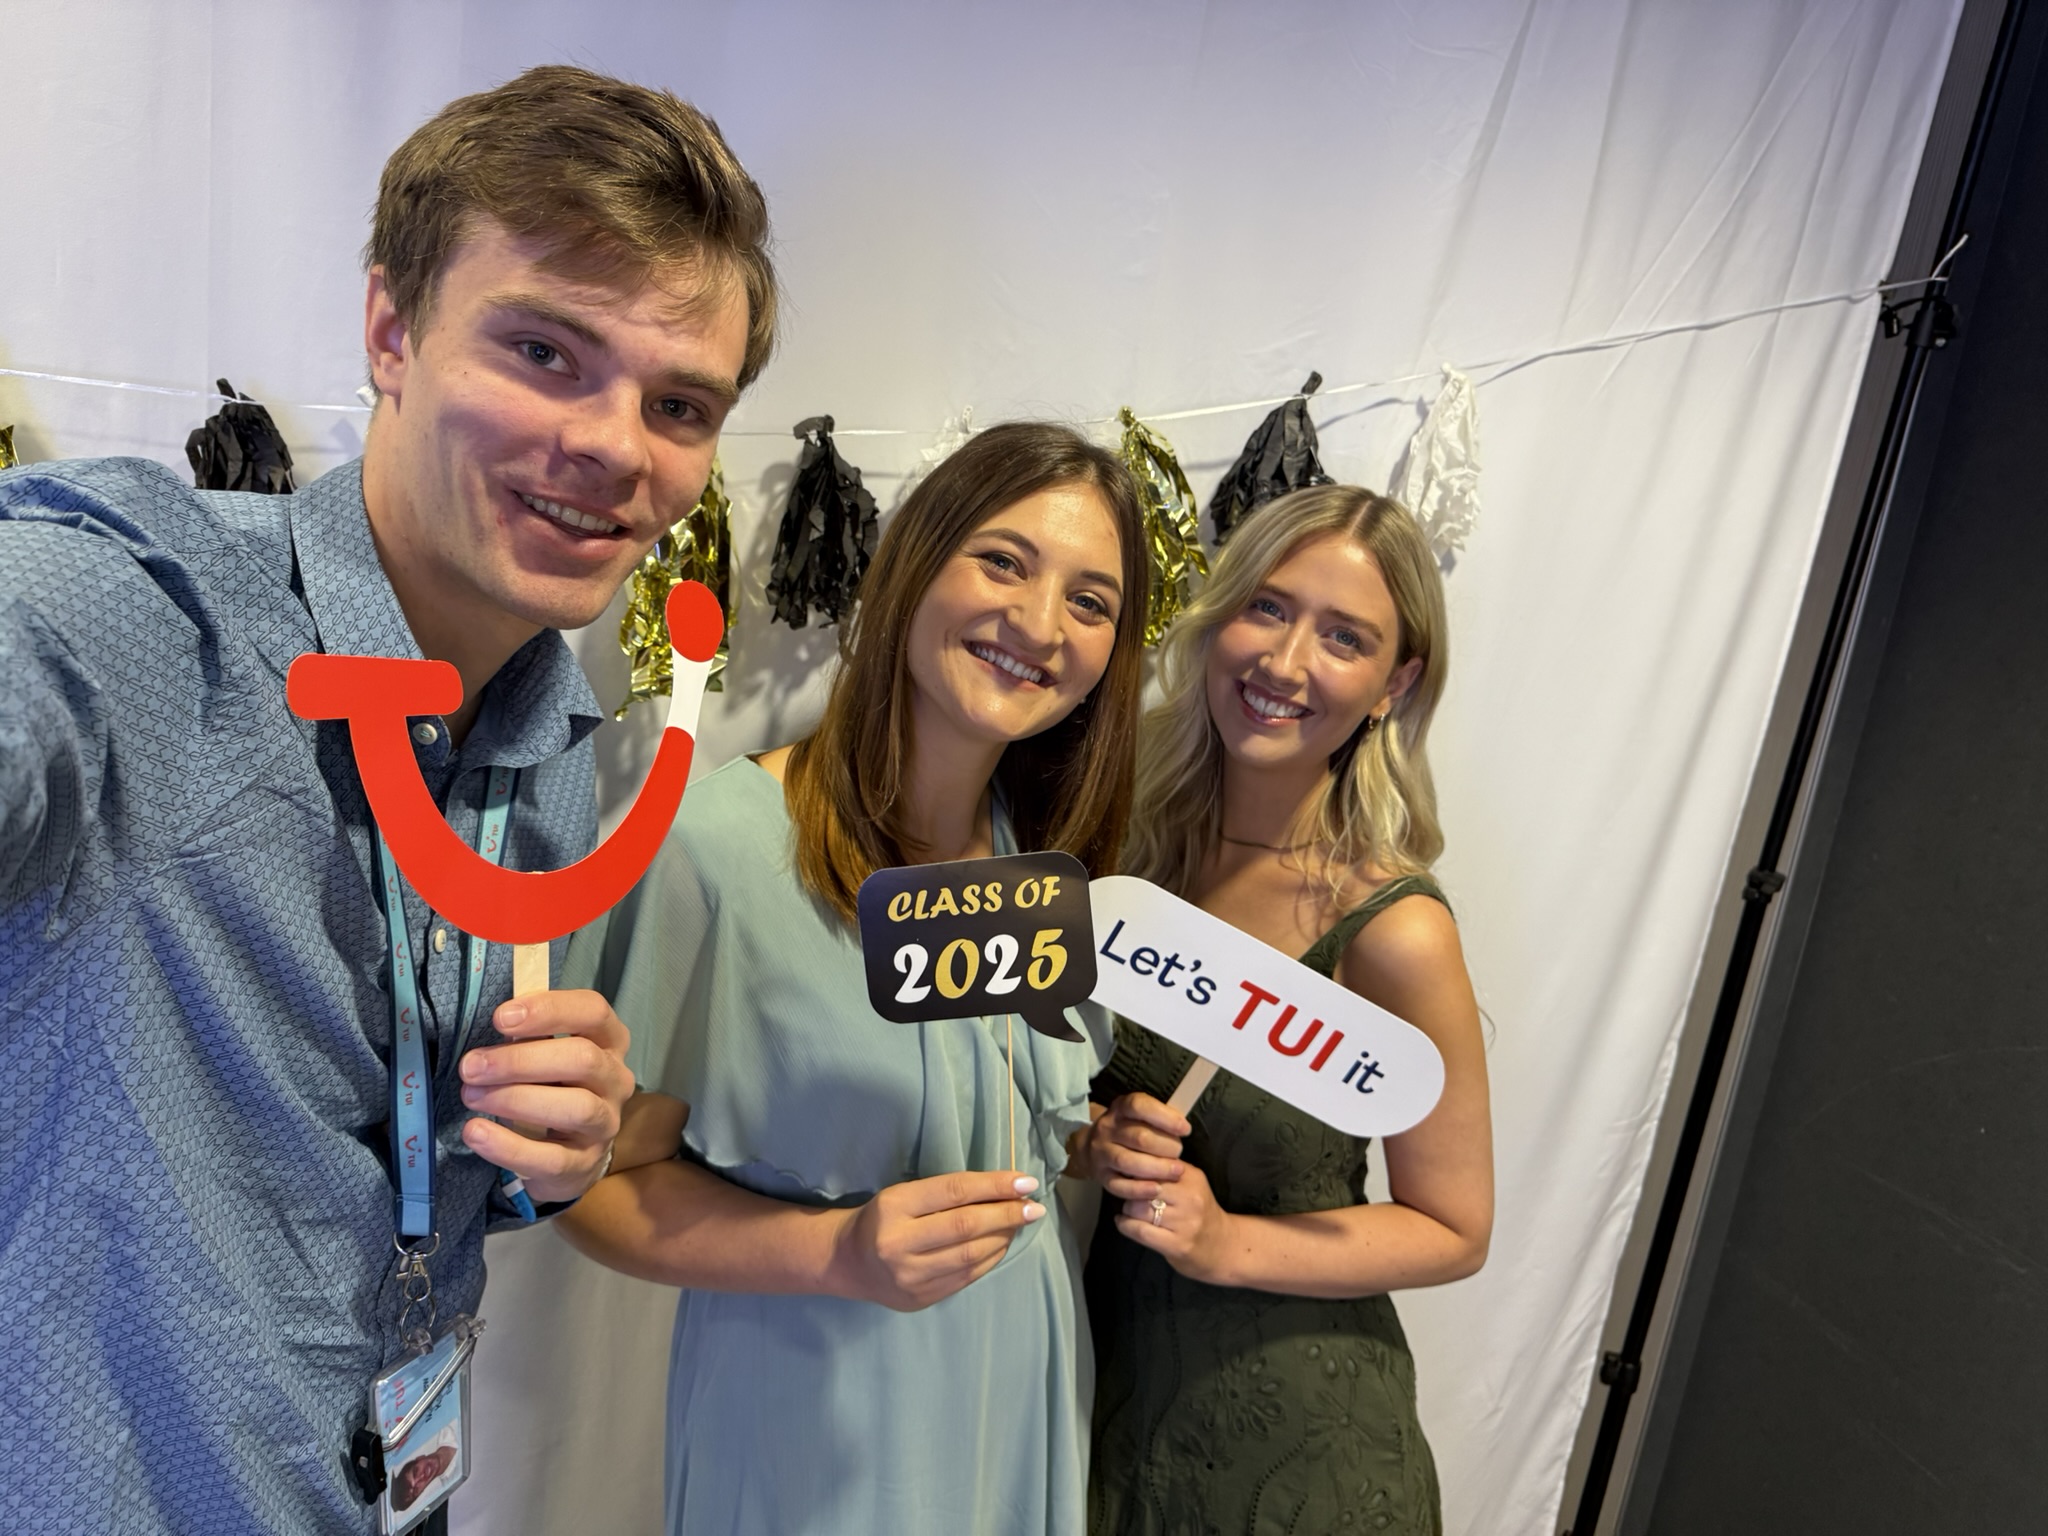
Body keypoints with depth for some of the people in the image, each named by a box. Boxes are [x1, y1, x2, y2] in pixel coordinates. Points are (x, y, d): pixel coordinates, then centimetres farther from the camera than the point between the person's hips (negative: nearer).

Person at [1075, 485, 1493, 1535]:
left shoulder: (1391, 930, -23)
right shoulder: (1135, 837, -10)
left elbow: (1453, 1230, -12)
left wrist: (1225, 1243, -22)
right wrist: (1100, 1141, -16)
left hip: (1288, 1423, -4)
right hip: (1104, 1358, 4)